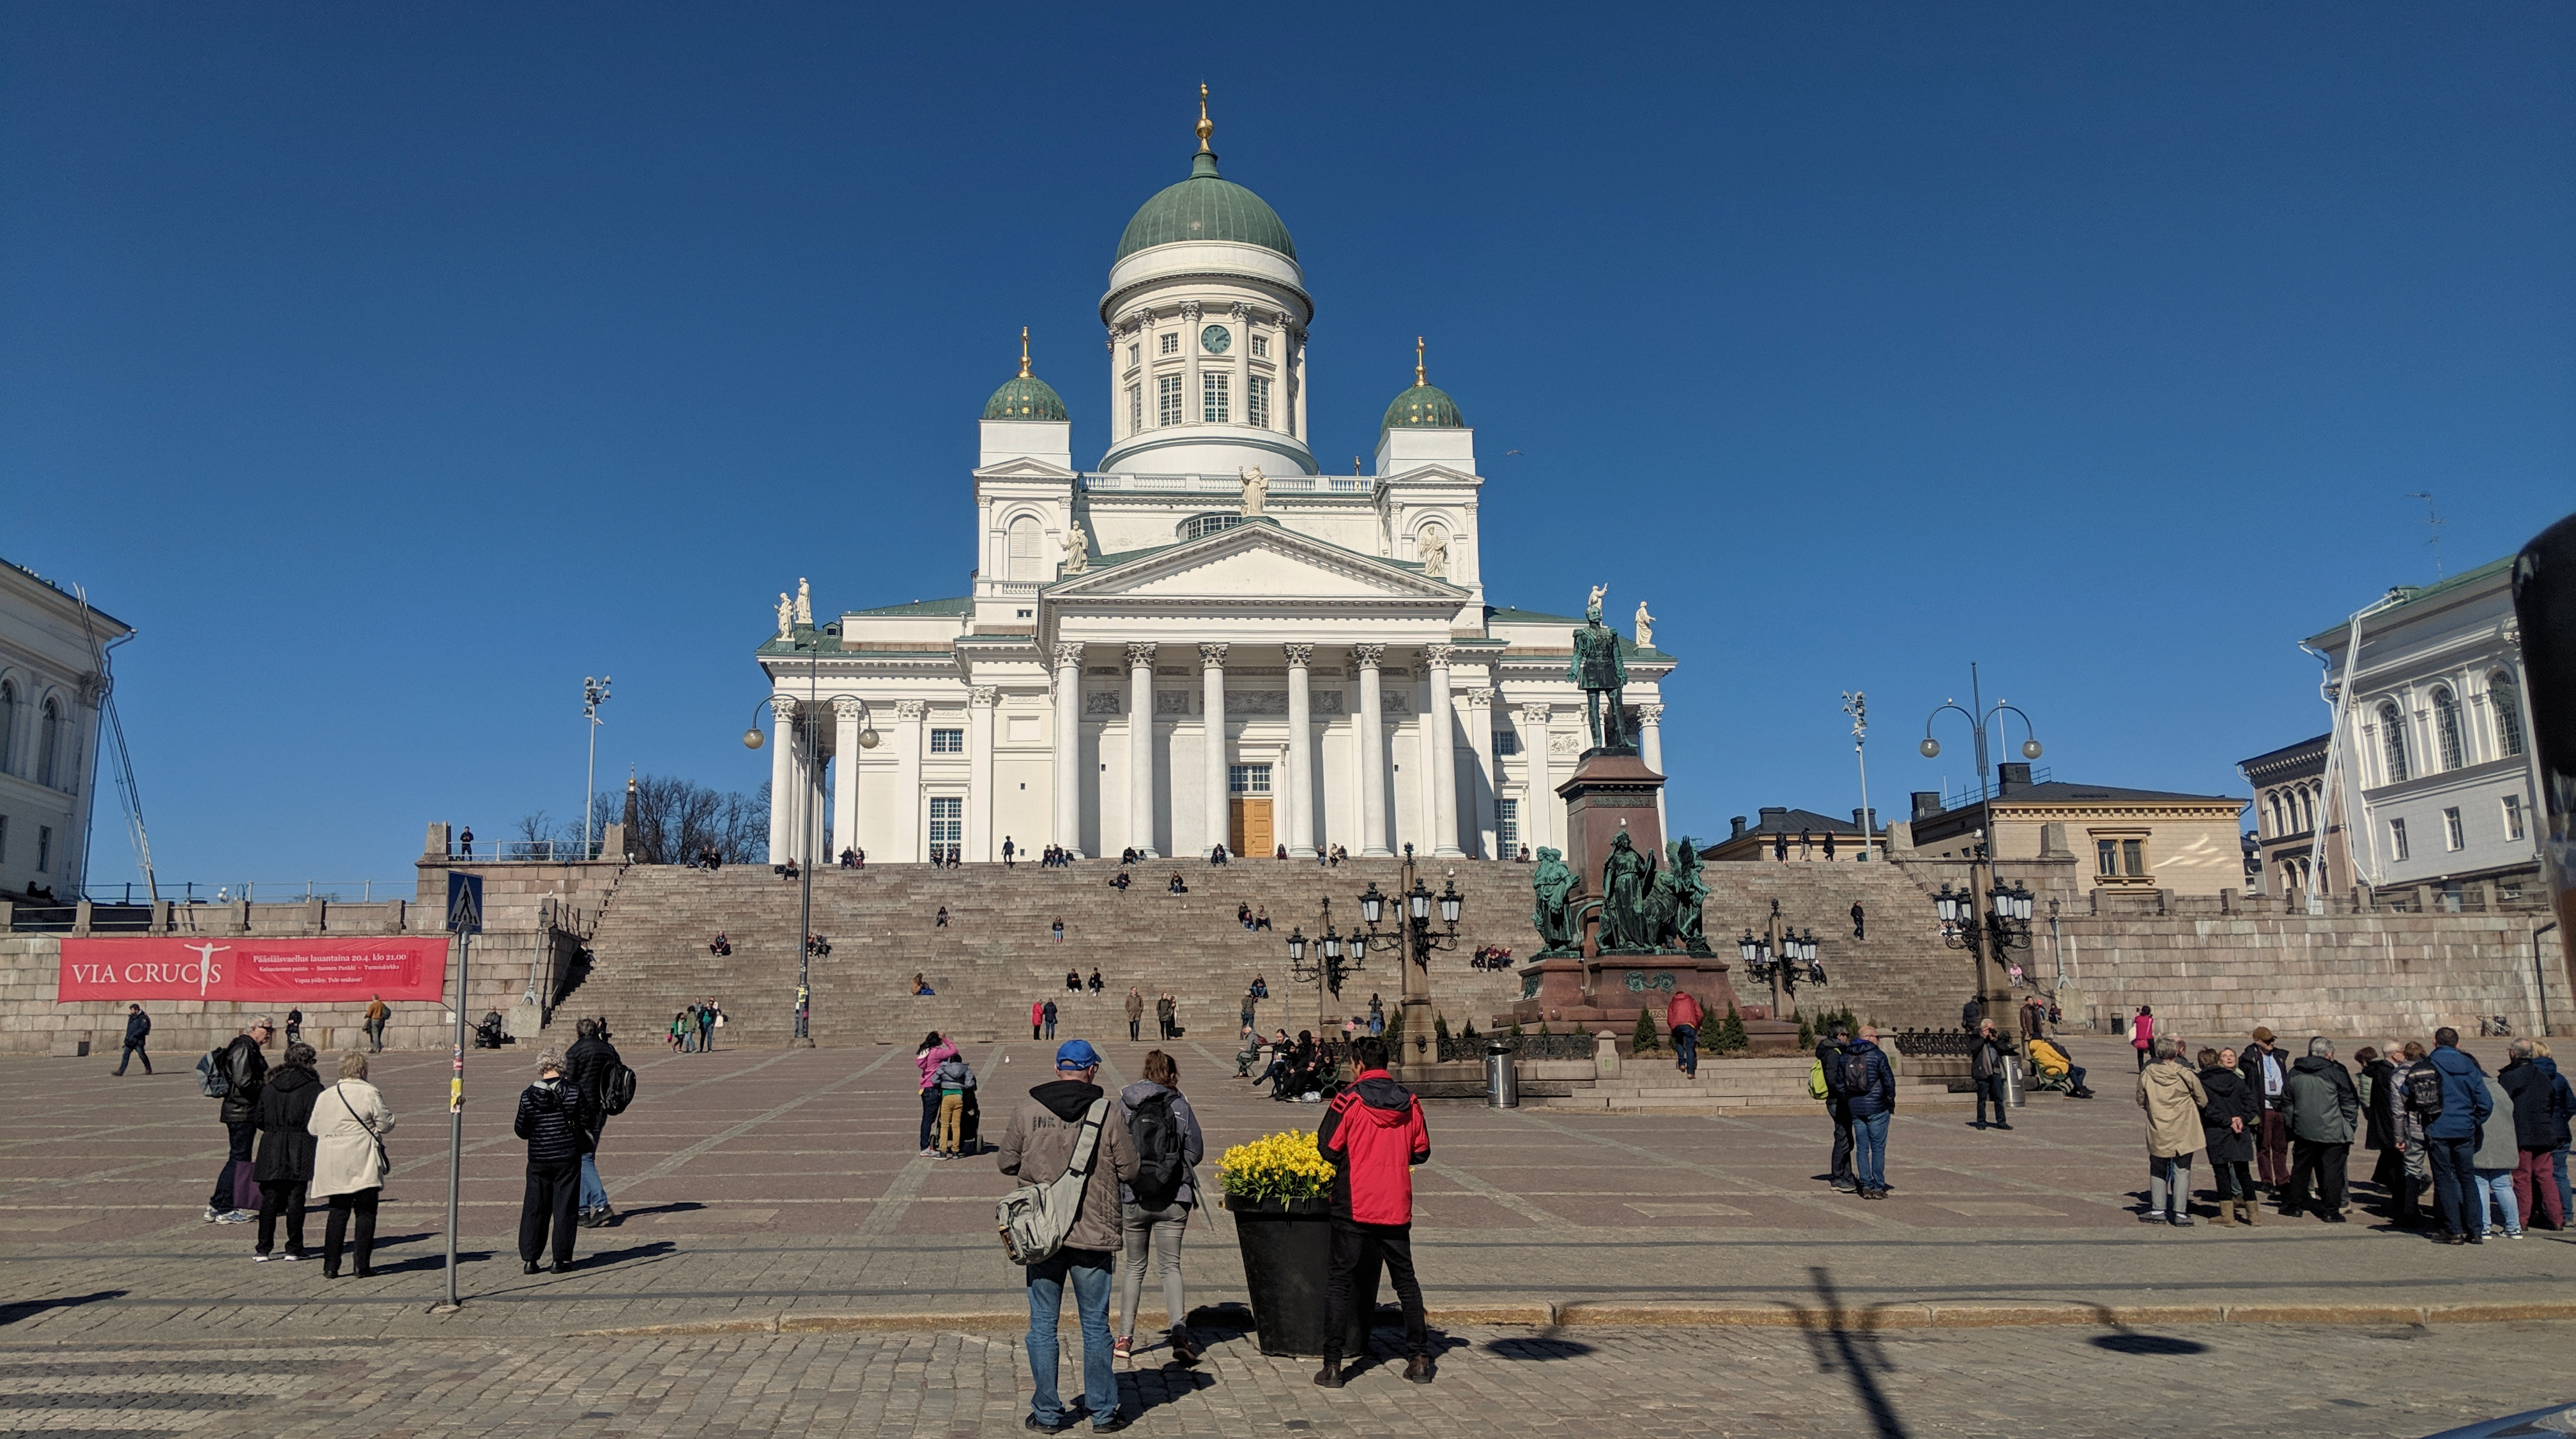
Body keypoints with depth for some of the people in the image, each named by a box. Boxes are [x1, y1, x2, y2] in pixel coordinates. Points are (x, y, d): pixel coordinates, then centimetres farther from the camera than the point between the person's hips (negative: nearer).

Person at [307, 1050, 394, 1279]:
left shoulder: (324, 1096, 6)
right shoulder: (370, 1094, -9)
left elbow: (312, 1128, 14)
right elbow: (386, 1125, -5)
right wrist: (388, 1114, 16)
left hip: (334, 1166, 5)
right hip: (363, 1166, -5)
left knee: (337, 1213, 11)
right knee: (365, 1213, 3)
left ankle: (330, 1266, 10)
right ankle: (363, 1266, 2)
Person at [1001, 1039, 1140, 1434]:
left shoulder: (1028, 1109, -3)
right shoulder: (1106, 1112, -7)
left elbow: (1006, 1163, 4)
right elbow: (1130, 1172, -3)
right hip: (1092, 1236, -1)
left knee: (1043, 1325, 11)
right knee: (1095, 1326, 10)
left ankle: (1046, 1413, 17)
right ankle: (1103, 1412, 16)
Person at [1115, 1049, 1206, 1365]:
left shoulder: (1124, 1105, 0)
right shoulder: (1180, 1106, -3)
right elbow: (1196, 1151, -2)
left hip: (1132, 1199, 1)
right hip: (1173, 1200, -1)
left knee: (1134, 1266, 15)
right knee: (1171, 1266, 5)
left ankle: (1125, 1338, 15)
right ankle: (1179, 1332, -12)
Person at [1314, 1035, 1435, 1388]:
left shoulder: (1350, 1099, -10)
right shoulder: (1410, 1102, 3)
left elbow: (1327, 1148, -8)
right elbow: (1421, 1152, 9)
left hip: (1355, 1205, -4)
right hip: (1397, 1207, 4)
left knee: (1339, 1280, 4)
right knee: (1405, 1279, 15)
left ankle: (1332, 1365, 1)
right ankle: (1419, 1359, 16)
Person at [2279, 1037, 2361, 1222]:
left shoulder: (2294, 1073, 6)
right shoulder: (2336, 1072, -8)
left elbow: (2288, 1102, 14)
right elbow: (2350, 1102, -3)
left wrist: (2292, 1127, 22)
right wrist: (2348, 1123, 11)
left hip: (2304, 1130, 4)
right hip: (2332, 1132, -4)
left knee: (2301, 1168, 13)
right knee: (2332, 1170, 2)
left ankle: (2292, 1205, 18)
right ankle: (2331, 1211, 3)